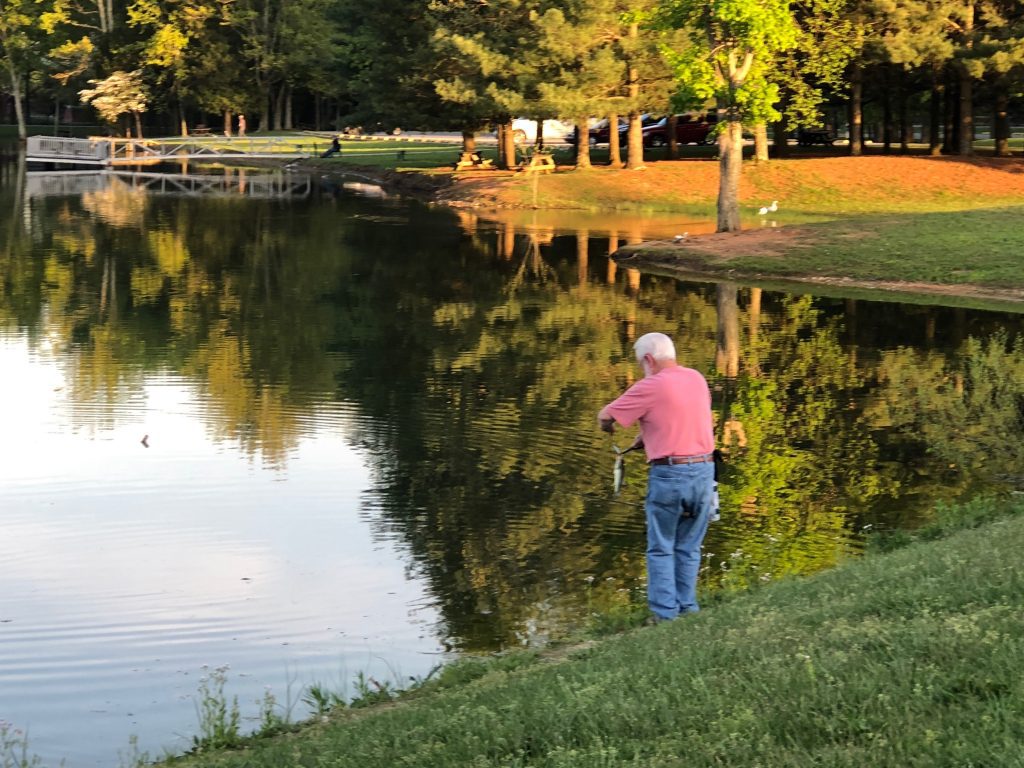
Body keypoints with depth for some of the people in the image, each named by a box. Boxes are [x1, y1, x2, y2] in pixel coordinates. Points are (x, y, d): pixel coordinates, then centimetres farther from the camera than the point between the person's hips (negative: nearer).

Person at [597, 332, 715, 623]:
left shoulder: (651, 387, -10)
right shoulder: (698, 379, 10)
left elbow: (605, 416, -4)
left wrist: (607, 426, 19)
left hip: (668, 474, -5)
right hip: (704, 469, 6)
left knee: (661, 549, 5)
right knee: (689, 548, 14)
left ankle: (665, 614, 1)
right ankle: (688, 610, 14)